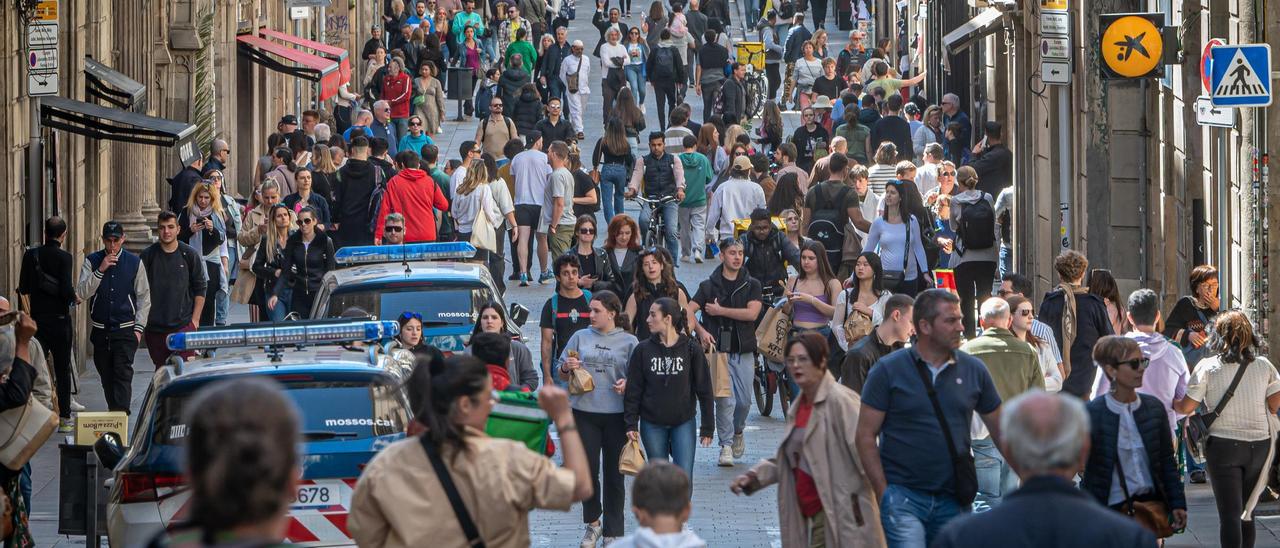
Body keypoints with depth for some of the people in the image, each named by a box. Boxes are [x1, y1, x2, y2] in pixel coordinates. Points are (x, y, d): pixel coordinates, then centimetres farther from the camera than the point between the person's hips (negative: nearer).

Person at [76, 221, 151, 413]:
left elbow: (144, 297, 4)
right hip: (100, 330, 2)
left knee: (123, 374, -14)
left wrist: (139, 327, -3)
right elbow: (82, 293, -7)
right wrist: (100, 270, -17)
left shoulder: (134, 262, 1)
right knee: (106, 377, 10)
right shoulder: (91, 261, 2)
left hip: (125, 330, -2)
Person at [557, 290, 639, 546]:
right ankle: (592, 523, 25)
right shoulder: (581, 337, 7)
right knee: (587, 470, 5)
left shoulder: (628, 342, 2)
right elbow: (562, 375, 12)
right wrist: (567, 368, -10)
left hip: (616, 415, -2)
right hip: (584, 412, 2)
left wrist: (627, 384, -18)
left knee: (614, 474, 5)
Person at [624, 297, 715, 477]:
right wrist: (631, 423, -4)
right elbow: (633, 389, 2)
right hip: (652, 425, 1)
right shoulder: (643, 350, -1)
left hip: (684, 423, -1)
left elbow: (704, 389, 0)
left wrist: (707, 427, 0)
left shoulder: (691, 349, -4)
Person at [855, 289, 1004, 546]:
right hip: (903, 494, -4)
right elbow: (866, 436, -2)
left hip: (953, 500, 4)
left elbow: (1001, 431, 14)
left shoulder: (973, 370, 7)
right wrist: (883, 494, -9)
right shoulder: (889, 370, -3)